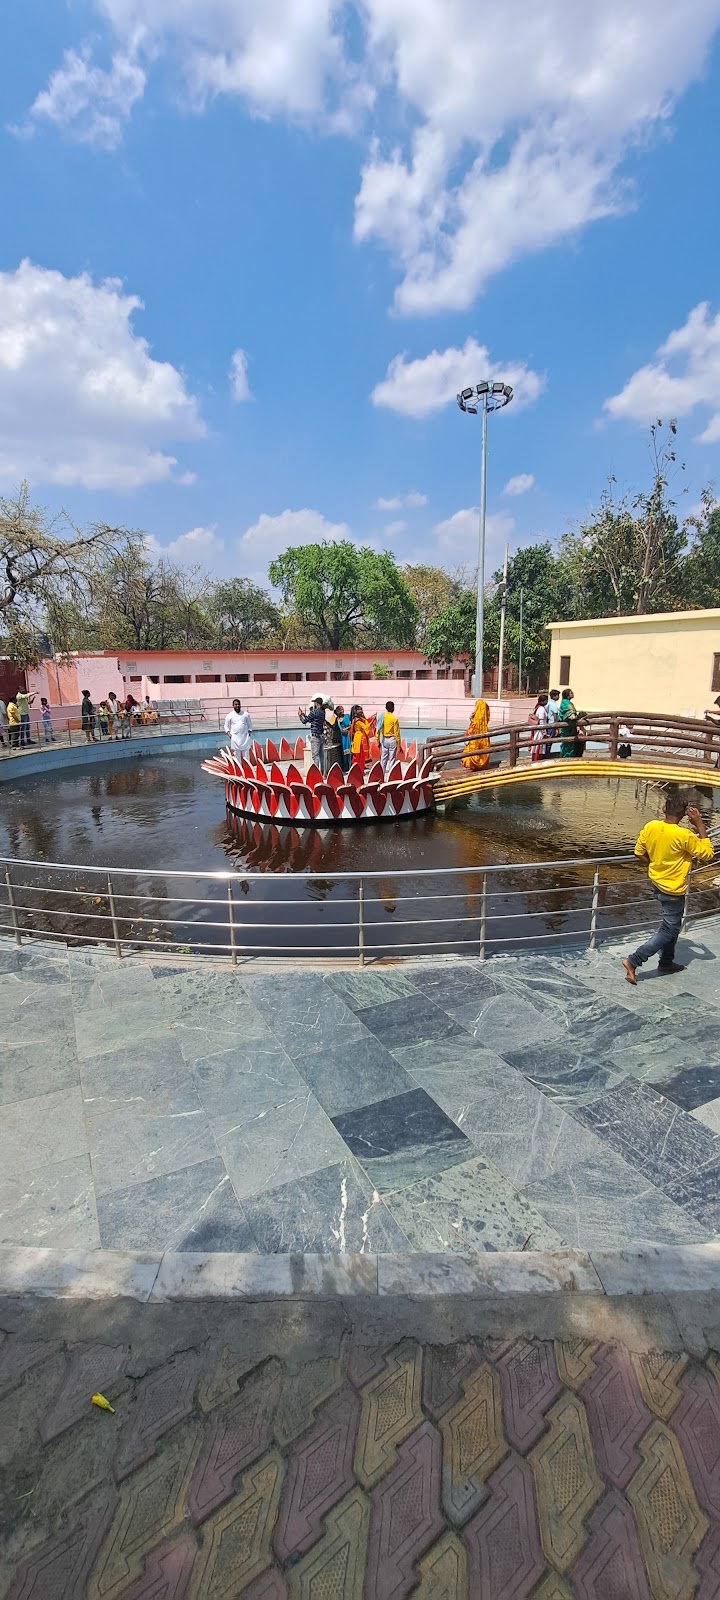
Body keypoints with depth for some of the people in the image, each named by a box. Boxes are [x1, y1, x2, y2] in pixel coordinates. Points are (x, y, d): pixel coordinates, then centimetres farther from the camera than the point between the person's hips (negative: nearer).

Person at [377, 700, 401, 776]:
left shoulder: (381, 716, -2)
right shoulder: (394, 718, -13)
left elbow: (378, 730, 0)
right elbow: (396, 732, -11)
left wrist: (378, 741, 10)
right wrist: (399, 744, -4)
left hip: (383, 739, 4)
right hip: (392, 739, -4)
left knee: (383, 757, 12)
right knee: (392, 758, 2)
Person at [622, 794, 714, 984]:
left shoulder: (650, 827, -8)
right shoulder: (684, 835, -25)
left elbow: (639, 852, 2)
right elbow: (707, 854, -12)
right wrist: (700, 825, -13)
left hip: (657, 883, 7)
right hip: (673, 890, -7)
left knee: (671, 925, 24)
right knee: (668, 931, 4)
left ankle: (666, 962, 36)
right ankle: (633, 961, -4)